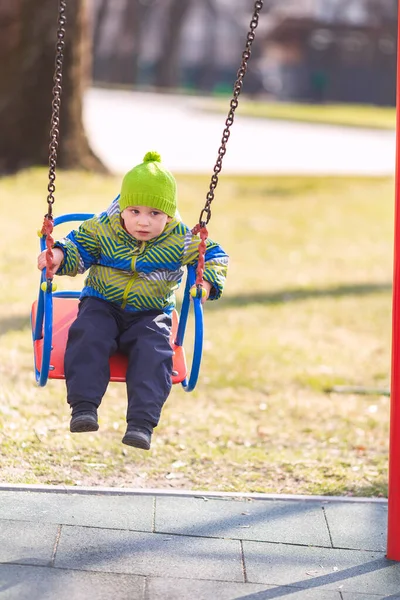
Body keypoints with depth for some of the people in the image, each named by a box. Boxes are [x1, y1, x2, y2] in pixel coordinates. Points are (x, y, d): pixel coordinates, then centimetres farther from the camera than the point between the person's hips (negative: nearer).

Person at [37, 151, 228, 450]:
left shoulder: (181, 240, -6)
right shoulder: (103, 229, -5)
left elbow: (214, 256, 3)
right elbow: (78, 248, 5)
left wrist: (207, 282, -17)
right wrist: (59, 255, -17)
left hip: (151, 314, 0)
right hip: (103, 305, 1)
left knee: (153, 352, -27)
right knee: (88, 337, -29)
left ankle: (142, 423, -30)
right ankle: (84, 408, -28)